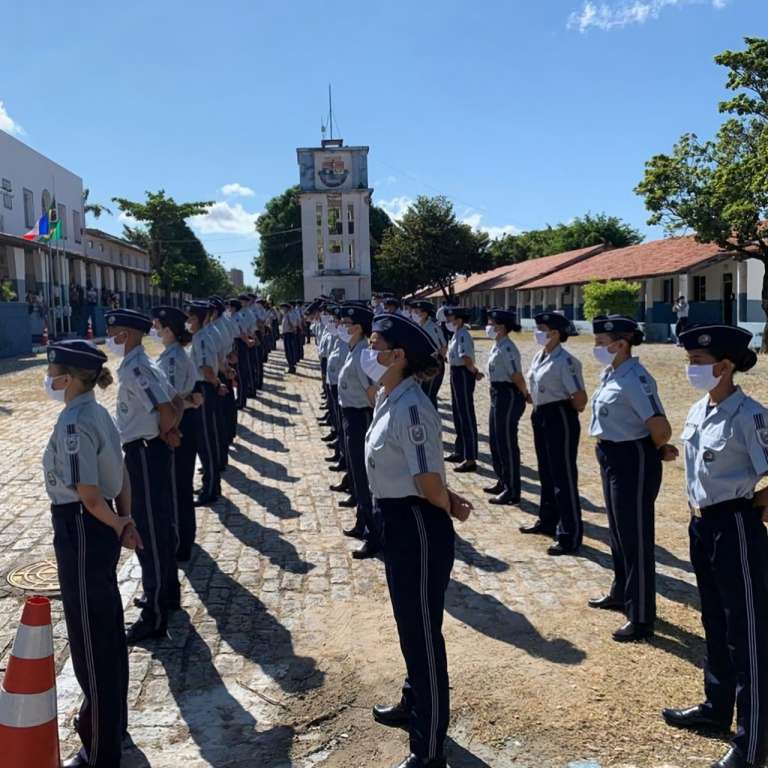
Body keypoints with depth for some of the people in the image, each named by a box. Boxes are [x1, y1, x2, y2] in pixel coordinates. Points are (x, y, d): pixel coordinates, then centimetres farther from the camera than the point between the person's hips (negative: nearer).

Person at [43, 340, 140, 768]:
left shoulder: (72, 425, -22)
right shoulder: (98, 412, 6)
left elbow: (88, 495, -23)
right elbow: (121, 474, 10)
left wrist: (118, 527, -8)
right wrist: (126, 519, 6)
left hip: (81, 531, -9)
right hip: (98, 529, 9)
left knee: (90, 639, 5)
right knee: (108, 627, 23)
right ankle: (112, 719, 43)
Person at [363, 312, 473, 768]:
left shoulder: (410, 407, -25)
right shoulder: (390, 399, 6)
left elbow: (428, 480, -23)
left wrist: (451, 509, -5)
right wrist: (452, 500, 3)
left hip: (419, 528, -10)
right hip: (399, 525, 10)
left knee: (423, 632, 4)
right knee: (410, 625, 26)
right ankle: (415, 705, 48)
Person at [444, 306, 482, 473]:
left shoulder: (463, 335, -19)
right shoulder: (456, 334, 12)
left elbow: (466, 358, -31)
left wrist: (474, 372, -16)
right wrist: (474, 371, 3)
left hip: (463, 375, -10)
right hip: (456, 374, 10)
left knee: (467, 416, -6)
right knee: (458, 414, 19)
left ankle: (470, 459, -1)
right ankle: (460, 452, 33)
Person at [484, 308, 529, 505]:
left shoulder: (507, 348, -20)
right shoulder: (497, 346, 10)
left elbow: (517, 376, -21)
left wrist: (526, 395, -10)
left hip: (508, 397, -10)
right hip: (498, 395, 10)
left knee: (507, 443, -2)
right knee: (495, 440, 19)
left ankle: (512, 492, 9)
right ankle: (503, 482, 34)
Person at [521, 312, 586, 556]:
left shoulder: (565, 361, -20)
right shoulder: (539, 356, 8)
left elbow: (580, 399, -21)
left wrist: (568, 413, -5)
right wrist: (533, 400, 12)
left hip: (560, 419, -9)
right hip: (540, 417, 9)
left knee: (564, 477, -3)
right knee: (546, 473, 21)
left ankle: (570, 536, 5)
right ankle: (548, 521, 37)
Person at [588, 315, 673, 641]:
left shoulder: (634, 379, -24)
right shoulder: (610, 373, 5)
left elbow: (660, 427, -28)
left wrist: (657, 451, -8)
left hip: (633, 461, -10)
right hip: (611, 458, 10)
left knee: (636, 538, 1)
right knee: (618, 531, 23)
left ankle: (641, 619, 13)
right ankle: (621, 593, 43)